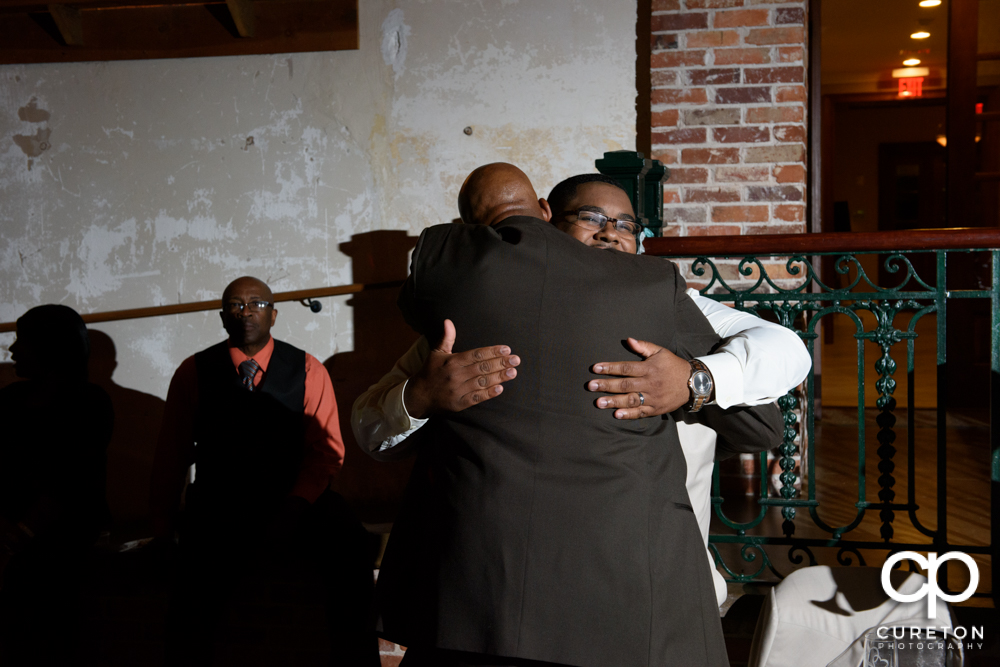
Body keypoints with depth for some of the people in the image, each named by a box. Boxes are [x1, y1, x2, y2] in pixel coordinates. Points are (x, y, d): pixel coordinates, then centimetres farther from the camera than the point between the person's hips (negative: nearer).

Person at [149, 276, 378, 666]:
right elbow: (170, 456, 7)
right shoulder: (194, 373, 8)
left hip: (294, 501, 0)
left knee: (347, 541, -28)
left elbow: (327, 449, -1)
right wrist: (163, 531, -1)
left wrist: (292, 510, -16)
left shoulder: (307, 370, 7)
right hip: (218, 509, 0)